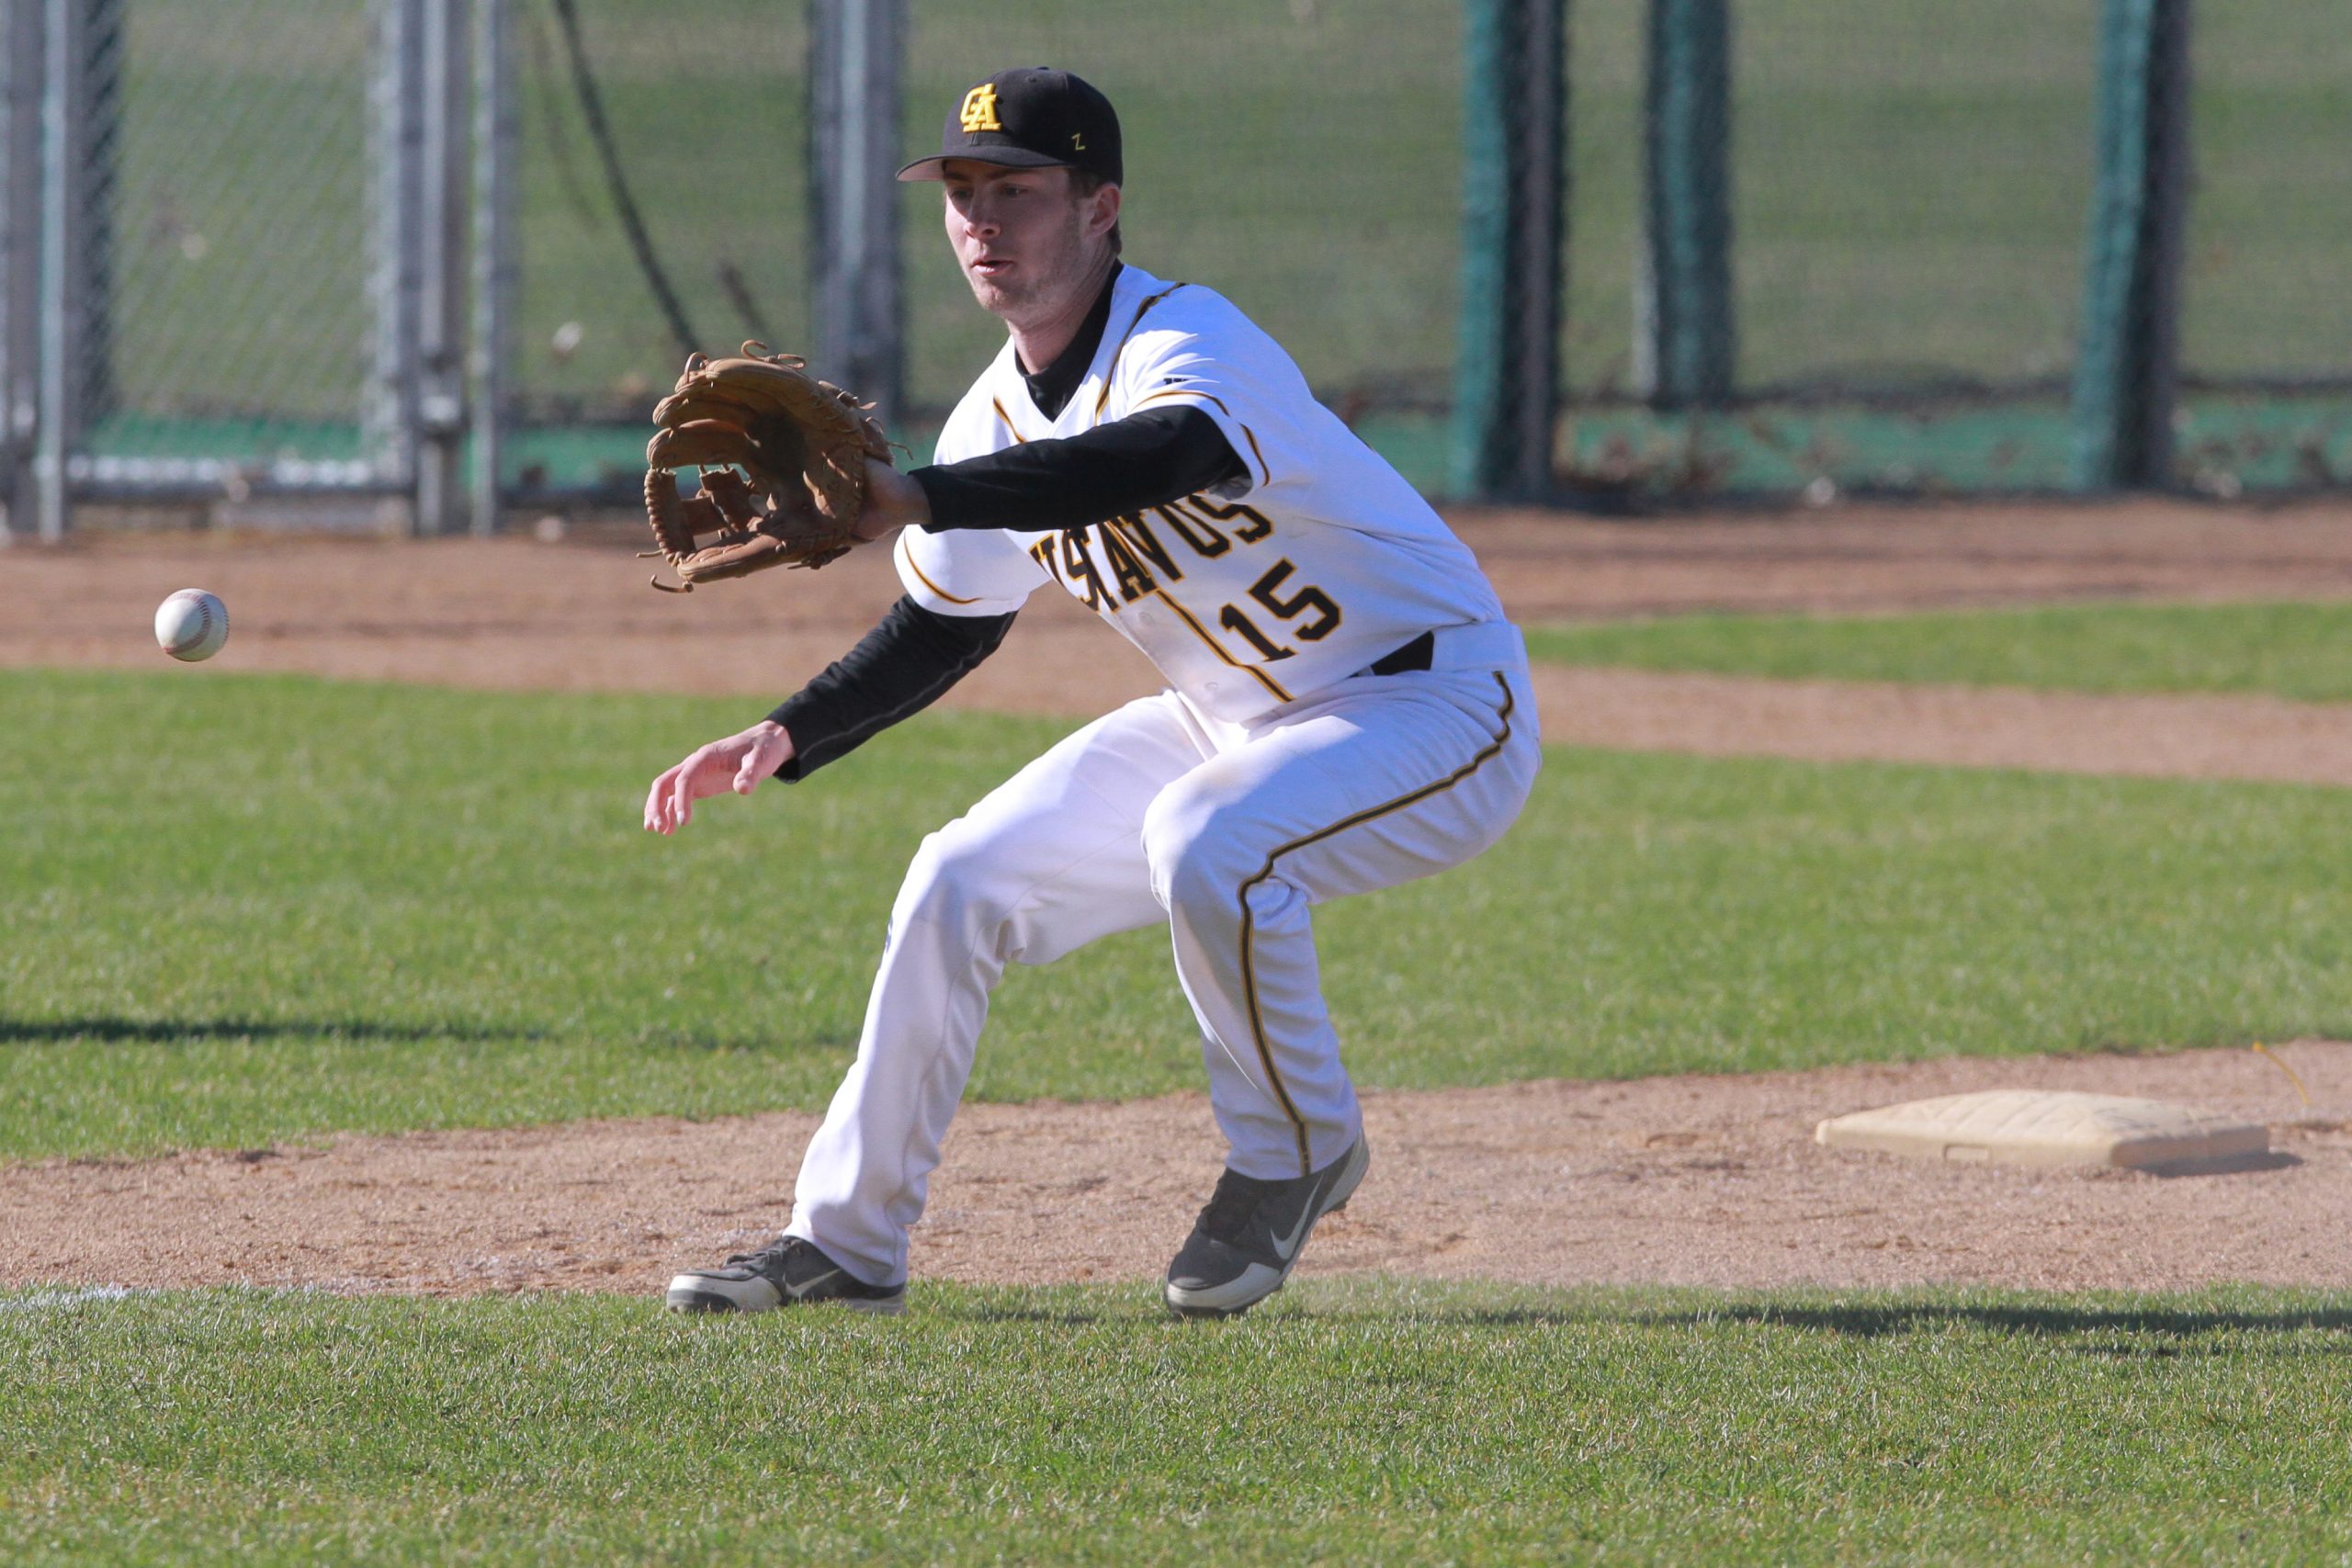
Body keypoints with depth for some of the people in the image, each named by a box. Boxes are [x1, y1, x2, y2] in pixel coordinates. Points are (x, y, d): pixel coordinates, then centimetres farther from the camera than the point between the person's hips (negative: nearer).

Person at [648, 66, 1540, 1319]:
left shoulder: (1183, 344, -27)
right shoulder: (1002, 415, -1)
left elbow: (1170, 454, -52)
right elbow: (945, 627, 13)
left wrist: (915, 500, -59)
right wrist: (790, 738, -2)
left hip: (1431, 701, -8)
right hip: (1233, 727, 8)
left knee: (1206, 841, -35)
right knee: (962, 881, 0)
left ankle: (1295, 1154, -9)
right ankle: (846, 1240, 13)